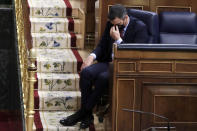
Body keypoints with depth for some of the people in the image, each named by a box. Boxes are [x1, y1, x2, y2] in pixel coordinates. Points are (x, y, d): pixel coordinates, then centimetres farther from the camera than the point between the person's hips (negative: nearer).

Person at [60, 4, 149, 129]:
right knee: (86, 72, -22)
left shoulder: (140, 28, -10)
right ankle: (87, 115, -18)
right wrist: (92, 56, -7)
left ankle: (83, 113, -19)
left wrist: (118, 39, -20)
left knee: (103, 77, -34)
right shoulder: (111, 24, 8)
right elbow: (102, 46, 15)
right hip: (109, 62, 6)